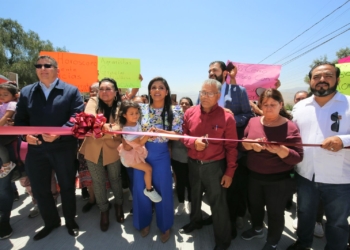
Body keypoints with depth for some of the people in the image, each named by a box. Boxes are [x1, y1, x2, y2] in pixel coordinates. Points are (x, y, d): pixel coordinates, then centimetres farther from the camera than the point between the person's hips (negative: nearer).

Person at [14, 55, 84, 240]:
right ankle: (50, 222, 40)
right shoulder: (26, 92, 10)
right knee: (39, 190, 15)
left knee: (67, 187, 12)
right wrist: (25, 135, -12)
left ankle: (70, 221, 36)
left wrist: (59, 133, -23)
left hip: (64, 149, -3)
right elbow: (20, 119, 8)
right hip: (36, 149, 4)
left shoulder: (71, 91, -1)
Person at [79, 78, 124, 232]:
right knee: (98, 181, 13)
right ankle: (104, 210, 35)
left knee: (115, 178, 16)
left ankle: (119, 204, 42)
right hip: (93, 149, 1)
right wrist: (105, 126, -43)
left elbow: (119, 127, -18)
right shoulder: (93, 102, -5)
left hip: (112, 149, -1)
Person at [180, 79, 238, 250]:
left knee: (218, 203, 9)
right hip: (193, 164, 4)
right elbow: (183, 134, 5)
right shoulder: (190, 113, -4)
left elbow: (231, 147, -11)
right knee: (195, 196, 25)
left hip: (215, 165, -4)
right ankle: (195, 221, 53)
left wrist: (229, 172, -10)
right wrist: (193, 142, -17)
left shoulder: (226, 117, -15)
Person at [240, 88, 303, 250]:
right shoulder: (253, 122, -2)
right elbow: (242, 143, 0)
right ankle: (257, 229, 53)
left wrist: (280, 150, -35)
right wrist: (251, 145, -21)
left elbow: (297, 158, -17)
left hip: (278, 180, -4)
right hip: (254, 176, 5)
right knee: (254, 205, 24)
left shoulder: (289, 127, -14)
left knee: (275, 212, 13)